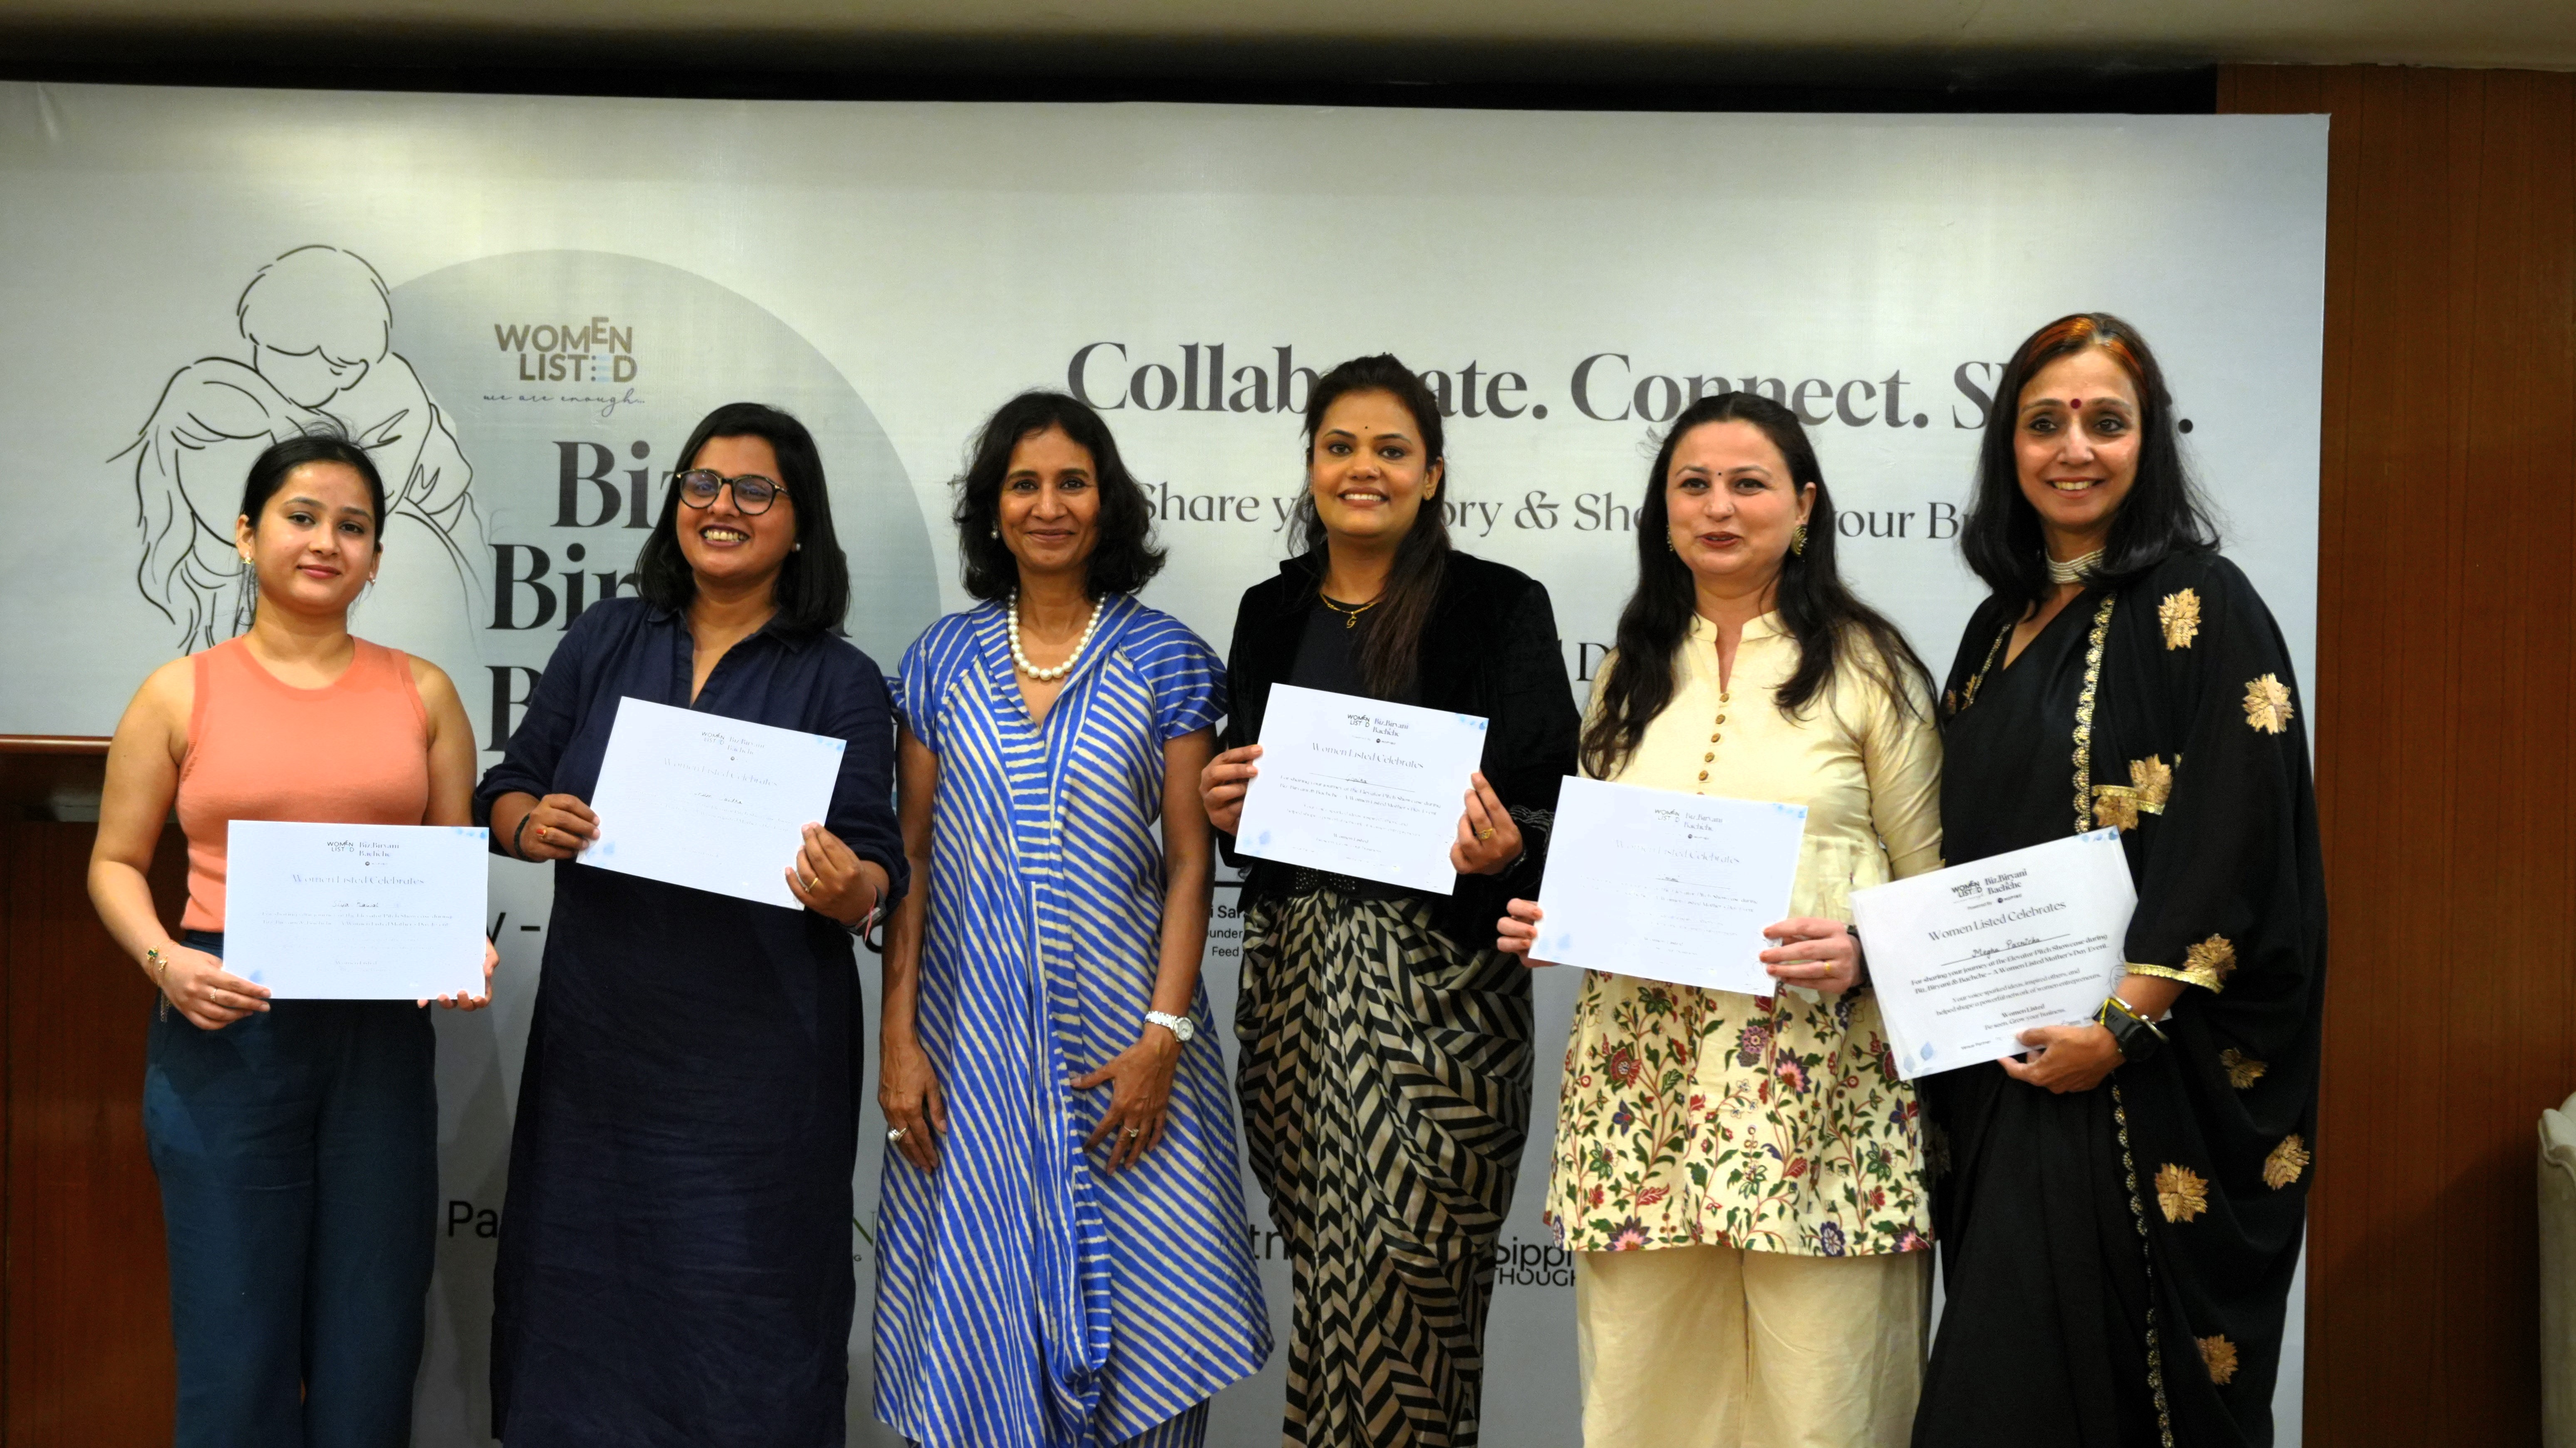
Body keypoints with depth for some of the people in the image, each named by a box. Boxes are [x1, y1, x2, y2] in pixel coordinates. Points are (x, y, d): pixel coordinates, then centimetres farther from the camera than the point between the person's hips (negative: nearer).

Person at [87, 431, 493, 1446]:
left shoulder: (421, 693, 9)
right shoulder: (181, 694, 4)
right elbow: (116, 863, 7)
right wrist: (162, 959, -11)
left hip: (382, 1029, 2)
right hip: (227, 1026, -2)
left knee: (371, 1347, 6)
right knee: (236, 1344, 2)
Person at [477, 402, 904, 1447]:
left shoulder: (843, 684, -1)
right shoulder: (603, 643, 7)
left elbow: (876, 872, -6)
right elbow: (507, 789, 10)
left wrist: (846, 889, -28)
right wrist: (531, 825, -12)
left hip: (760, 1067, -3)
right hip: (597, 1045, 3)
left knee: (742, 1317, 3)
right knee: (583, 1295, 11)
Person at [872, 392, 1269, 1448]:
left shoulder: (1164, 660, 0)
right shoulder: (945, 659, 6)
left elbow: (1188, 863, -2)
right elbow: (911, 855, 6)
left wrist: (1164, 1038, -10)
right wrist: (899, 1037, -1)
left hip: (1117, 1033, -2)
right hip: (974, 1040, 2)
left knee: (1131, 1296, 0)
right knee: (978, 1307, 6)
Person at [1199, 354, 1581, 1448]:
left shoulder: (1499, 607, -2)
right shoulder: (1272, 612, 12)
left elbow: (1552, 802, -4)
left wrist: (1503, 847, -24)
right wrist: (1224, 803, -2)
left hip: (1437, 977, -4)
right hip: (1293, 971, 4)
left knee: (1408, 1268, -4)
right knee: (1329, 1263, 7)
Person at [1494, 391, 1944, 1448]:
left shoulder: (1866, 667, 3)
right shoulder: (1630, 675, 16)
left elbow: (1934, 886, 3)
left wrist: (1862, 954, -15)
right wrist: (1548, 922, 4)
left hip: (1817, 1079, -3)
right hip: (1641, 1071, 4)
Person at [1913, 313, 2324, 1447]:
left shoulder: (2199, 606, -8)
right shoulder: (2004, 622, 14)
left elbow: (2238, 847, -15)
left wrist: (2124, 1025, -19)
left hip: (2140, 1080, -7)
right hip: (2003, 1066, 7)